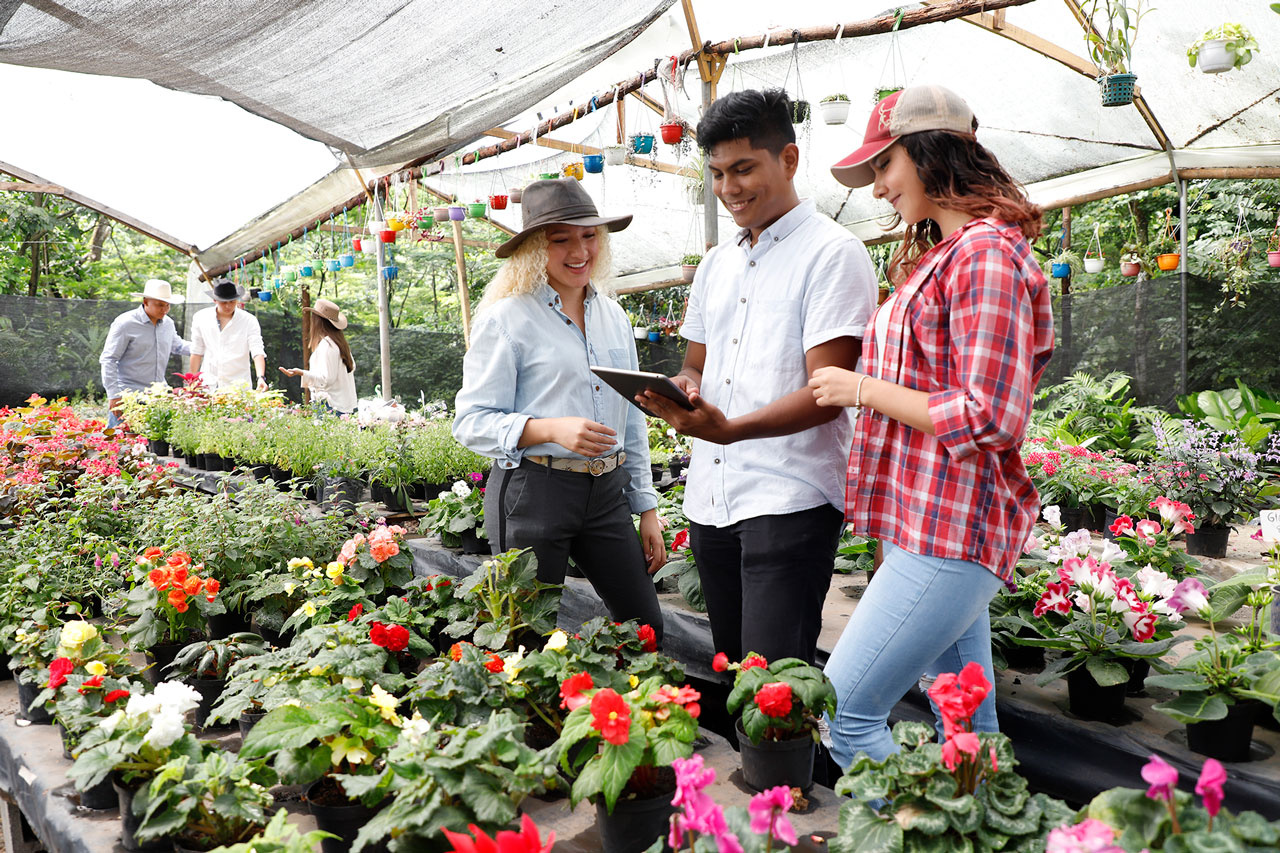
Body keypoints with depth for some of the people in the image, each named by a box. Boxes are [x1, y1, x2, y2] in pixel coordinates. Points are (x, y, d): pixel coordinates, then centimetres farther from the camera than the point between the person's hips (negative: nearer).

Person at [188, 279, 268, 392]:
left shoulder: (249, 321, -2)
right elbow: (196, 352, 13)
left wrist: (261, 377, -27)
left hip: (238, 385, -2)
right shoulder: (201, 318, 7)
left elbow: (258, 352, -11)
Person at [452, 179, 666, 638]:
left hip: (607, 491, 6)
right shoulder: (506, 318, -5)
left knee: (645, 627, 8)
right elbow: (471, 422, -8)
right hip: (533, 492, -5)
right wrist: (553, 429, -24)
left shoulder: (613, 315, 13)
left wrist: (647, 508, 15)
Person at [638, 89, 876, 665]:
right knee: (729, 671, 16)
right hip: (710, 501, 7)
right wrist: (680, 387, -2)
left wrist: (731, 429, -29)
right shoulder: (716, 264, 17)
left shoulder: (832, 253, -6)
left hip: (791, 501, -7)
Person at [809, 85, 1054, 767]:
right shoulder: (939, 254, 18)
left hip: (950, 531, -10)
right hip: (935, 525, 10)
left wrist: (864, 389, -12)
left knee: (842, 711, -9)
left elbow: (988, 417, -19)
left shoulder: (986, 253, -13)